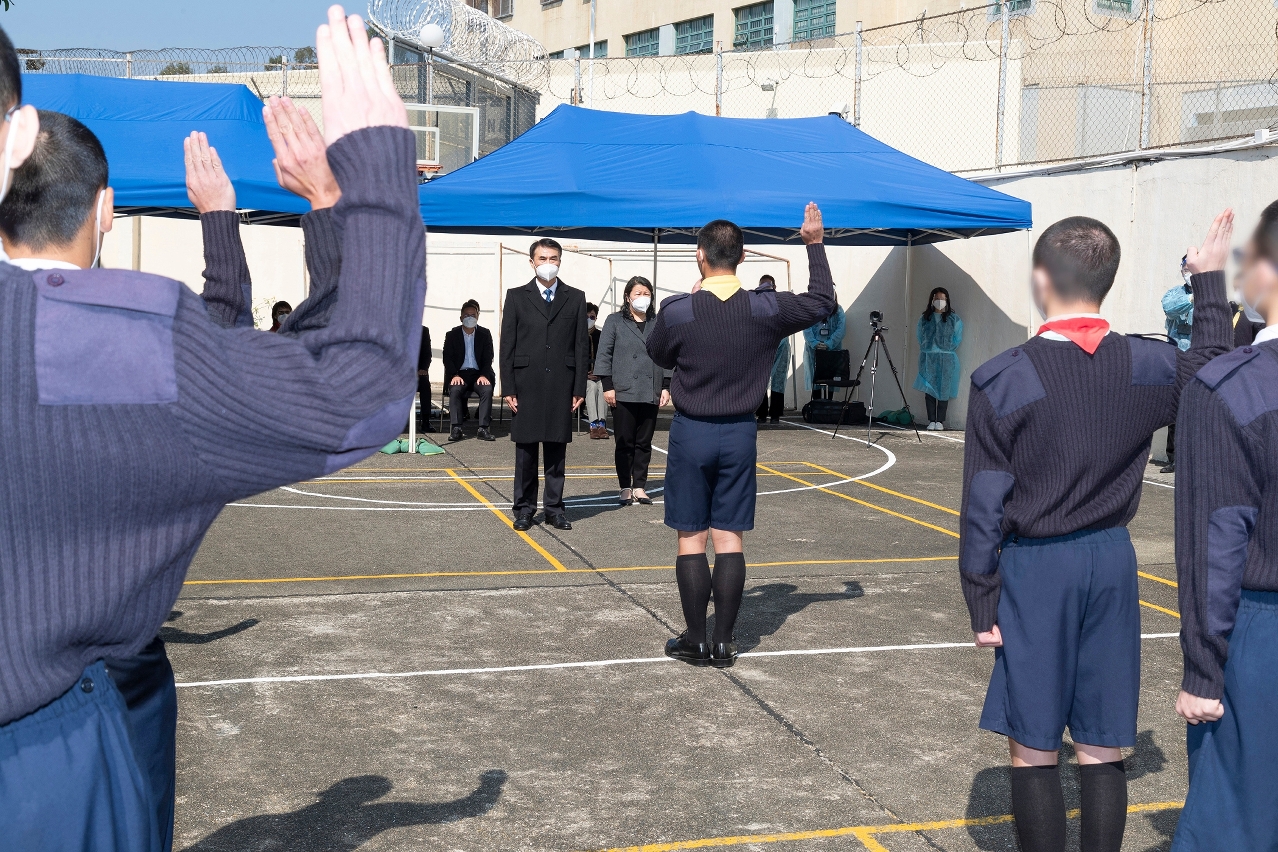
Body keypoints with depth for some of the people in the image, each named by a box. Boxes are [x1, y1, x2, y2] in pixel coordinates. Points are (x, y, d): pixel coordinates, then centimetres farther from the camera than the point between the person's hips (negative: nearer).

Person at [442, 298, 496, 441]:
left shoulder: (485, 334, 9)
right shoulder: (452, 335, 8)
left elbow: (488, 358, 4)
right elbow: (447, 358, 1)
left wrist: (484, 375, -14)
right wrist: (454, 375, -16)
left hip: (478, 373, 1)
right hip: (459, 373, -1)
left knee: (487, 389, -30)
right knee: (455, 389, -32)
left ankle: (483, 428, -30)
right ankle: (456, 428, -32)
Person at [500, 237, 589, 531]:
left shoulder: (575, 298, 8)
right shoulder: (517, 297, 5)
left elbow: (582, 346, 5)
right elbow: (507, 345, 3)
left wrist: (579, 388, -1)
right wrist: (508, 388, -4)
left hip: (561, 386, 1)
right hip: (526, 385, -1)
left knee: (557, 449, 5)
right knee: (525, 449, 4)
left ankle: (554, 507, 13)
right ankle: (524, 507, 13)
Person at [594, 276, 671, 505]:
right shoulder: (615, 321, 4)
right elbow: (604, 355, 0)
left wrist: (666, 386, 5)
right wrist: (608, 386, -6)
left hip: (650, 394, 3)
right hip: (623, 392, -2)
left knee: (644, 443, 7)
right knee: (625, 443, 2)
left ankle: (640, 487, 14)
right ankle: (625, 488, 10)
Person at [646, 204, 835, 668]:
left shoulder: (676, 310, -12)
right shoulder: (766, 309, -7)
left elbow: (659, 356, 8)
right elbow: (822, 302, 9)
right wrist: (815, 244, 18)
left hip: (691, 433, -2)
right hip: (739, 433, 2)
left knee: (691, 539, 6)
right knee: (730, 539, 7)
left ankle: (696, 641, 11)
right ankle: (724, 643, 10)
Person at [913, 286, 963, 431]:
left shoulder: (954, 319, 2)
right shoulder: (924, 319, 8)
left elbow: (957, 339, 5)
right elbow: (919, 336, 14)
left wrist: (946, 349, 2)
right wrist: (927, 349, 7)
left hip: (947, 359, -2)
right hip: (928, 358, 2)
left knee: (944, 390, -2)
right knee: (929, 389, 1)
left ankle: (940, 421, 3)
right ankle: (931, 420, 5)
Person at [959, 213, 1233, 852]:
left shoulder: (1002, 381, -14)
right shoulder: (1149, 366, -4)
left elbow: (984, 508, -12)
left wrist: (981, 604, -3)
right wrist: (1209, 282, 29)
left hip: (1034, 566, -4)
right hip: (1111, 561, 4)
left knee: (1033, 750, 7)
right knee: (1101, 750, 12)